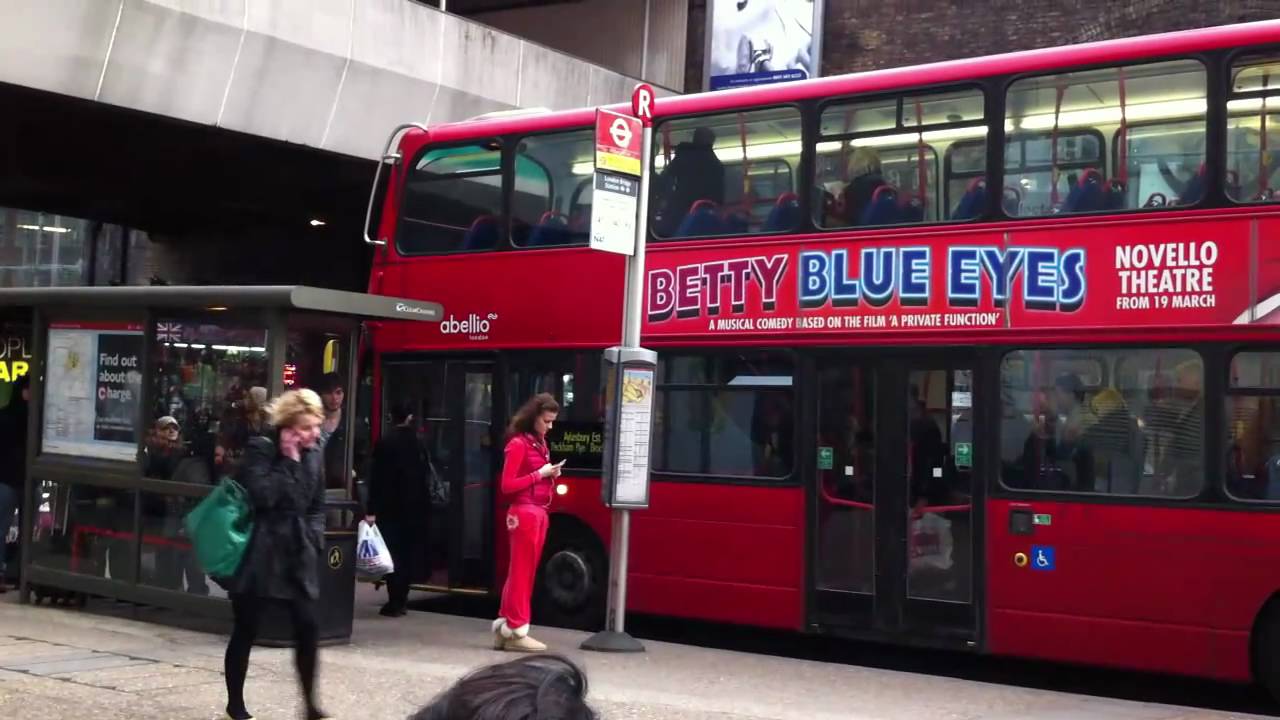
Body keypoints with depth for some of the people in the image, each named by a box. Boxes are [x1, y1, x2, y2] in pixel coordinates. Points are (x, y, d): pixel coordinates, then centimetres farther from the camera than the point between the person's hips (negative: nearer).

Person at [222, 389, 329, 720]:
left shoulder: (314, 452, 7)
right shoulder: (260, 449, -10)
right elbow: (263, 496, -23)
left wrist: (313, 537, 6)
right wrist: (289, 461, -19)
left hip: (297, 553, 5)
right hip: (258, 553, -5)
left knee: (307, 626, -3)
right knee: (246, 630, 5)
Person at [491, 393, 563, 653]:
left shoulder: (539, 443, 16)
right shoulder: (518, 443, -10)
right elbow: (507, 486, -14)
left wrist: (551, 475, 4)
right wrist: (540, 474, -15)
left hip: (539, 513, 9)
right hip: (524, 513, -9)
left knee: (524, 572, 11)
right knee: (521, 572, -5)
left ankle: (505, 626, 16)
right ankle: (516, 631, 0)